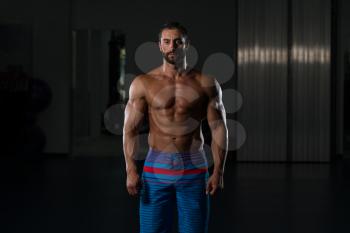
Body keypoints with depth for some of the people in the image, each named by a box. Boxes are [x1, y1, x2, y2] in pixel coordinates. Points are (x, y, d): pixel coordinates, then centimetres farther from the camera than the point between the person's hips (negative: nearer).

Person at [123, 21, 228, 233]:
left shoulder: (206, 84, 2)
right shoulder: (143, 84, 1)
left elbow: (219, 128, 1)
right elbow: (131, 129, -2)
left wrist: (218, 171, -7)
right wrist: (131, 170, -12)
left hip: (194, 169, 0)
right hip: (156, 168, 0)